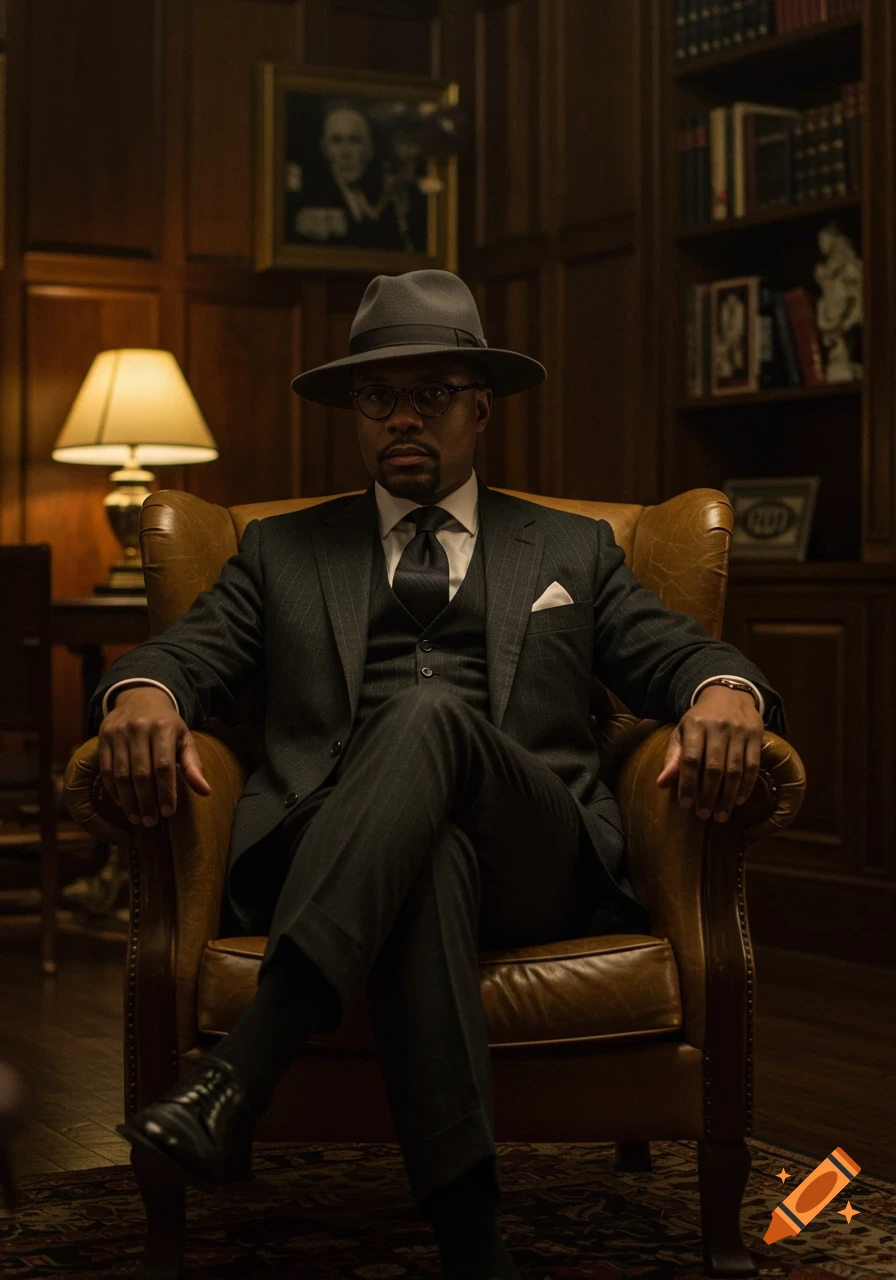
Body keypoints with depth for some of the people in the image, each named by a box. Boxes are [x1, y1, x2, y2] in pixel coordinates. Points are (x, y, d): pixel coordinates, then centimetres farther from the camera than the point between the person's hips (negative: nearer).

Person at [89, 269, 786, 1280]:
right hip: (332, 859, 0)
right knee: (430, 858, -39)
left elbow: (675, 654, 14)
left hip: (531, 857, 0)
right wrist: (142, 693, -15)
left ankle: (243, 1067, -48)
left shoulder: (572, 550, 27)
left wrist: (725, 692, -14)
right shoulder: (282, 551, 27)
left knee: (431, 715, -35)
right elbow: (187, 652, 12)